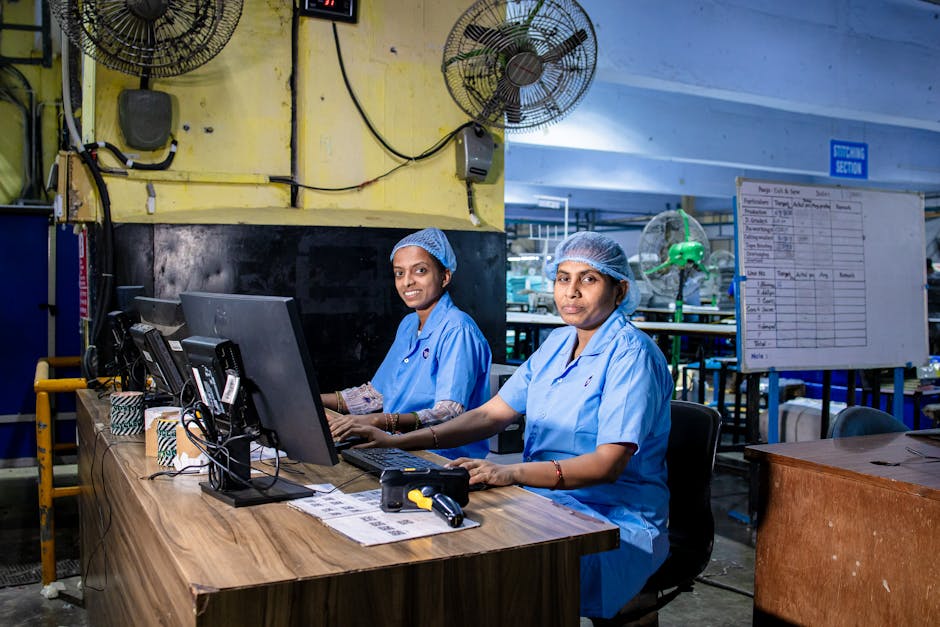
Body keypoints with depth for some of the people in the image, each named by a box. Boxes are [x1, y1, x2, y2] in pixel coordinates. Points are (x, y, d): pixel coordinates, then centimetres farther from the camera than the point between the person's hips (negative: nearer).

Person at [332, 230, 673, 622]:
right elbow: (491, 414, 10)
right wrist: (399, 442, 0)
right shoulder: (557, 343, 11)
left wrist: (511, 473, -35)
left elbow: (608, 464, -21)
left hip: (614, 524, -7)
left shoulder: (631, 354, -13)